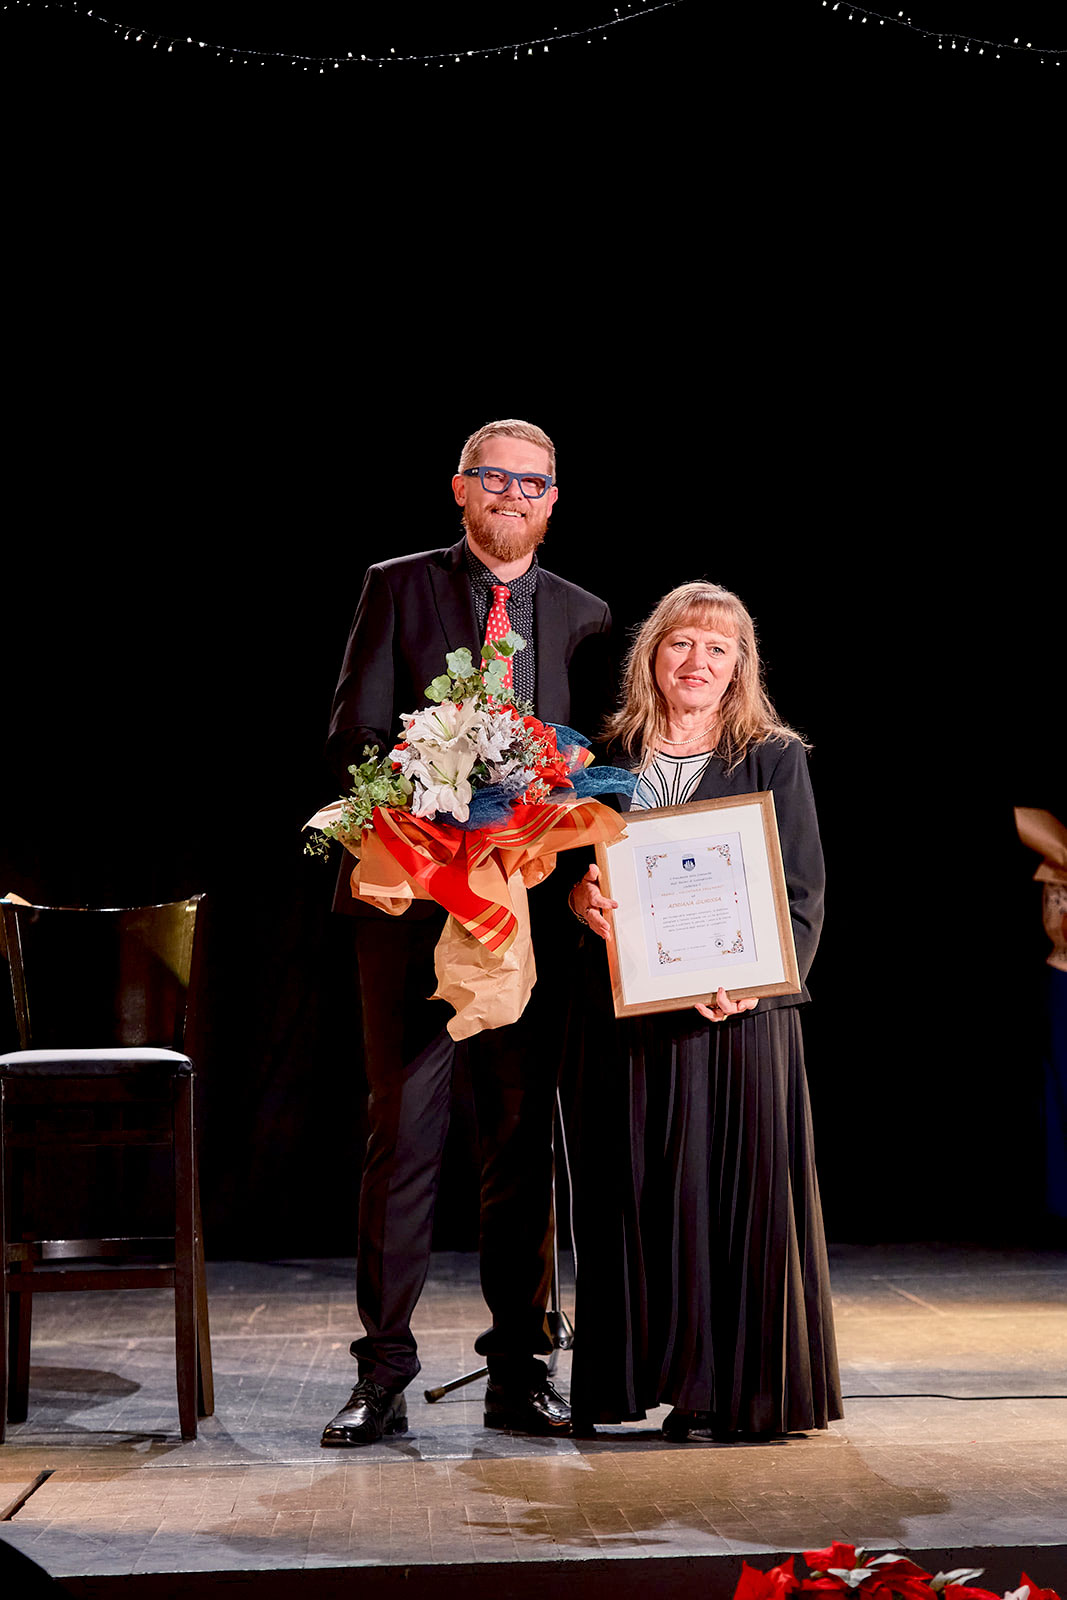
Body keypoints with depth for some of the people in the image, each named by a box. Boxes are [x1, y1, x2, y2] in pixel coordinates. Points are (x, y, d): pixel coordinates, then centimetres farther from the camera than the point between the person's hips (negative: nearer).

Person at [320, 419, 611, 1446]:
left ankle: (518, 1371, 14)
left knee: (525, 1137, 5)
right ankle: (382, 1377, 4)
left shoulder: (583, 617, 15)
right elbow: (354, 735, 0)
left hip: (532, 901, 3)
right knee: (403, 1131, -3)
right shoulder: (397, 587, 8)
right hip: (411, 897, -2)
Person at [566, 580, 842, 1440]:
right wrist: (579, 897, -11)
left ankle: (746, 1384, 6)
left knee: (741, 1188, -2)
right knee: (643, 1190, 4)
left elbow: (804, 895, 0)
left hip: (739, 1010, -2)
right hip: (631, 1009, 2)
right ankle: (654, 1370, 13)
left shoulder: (774, 758, 4)